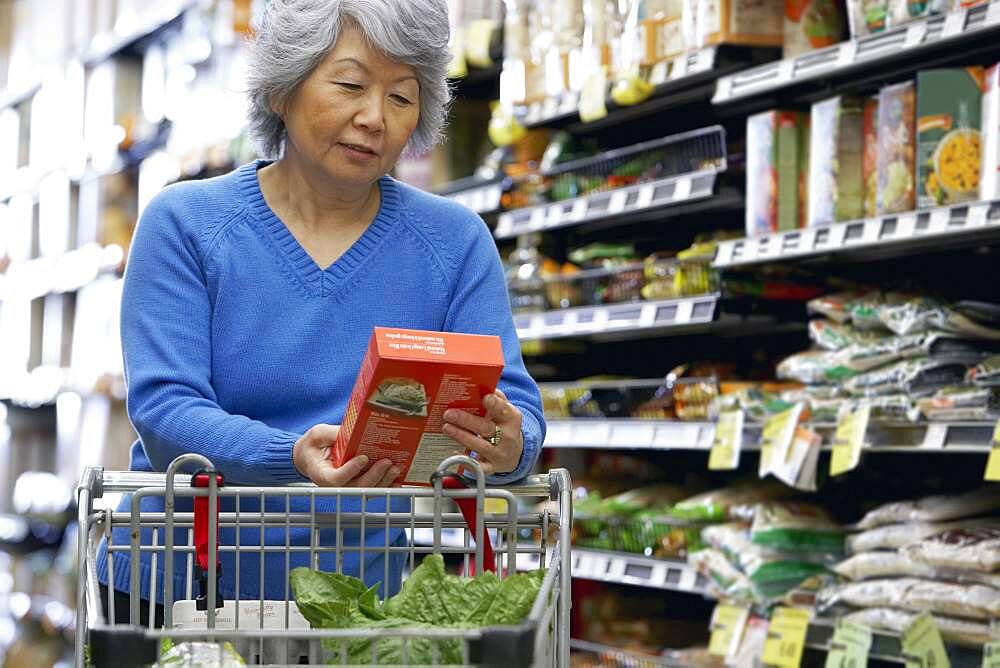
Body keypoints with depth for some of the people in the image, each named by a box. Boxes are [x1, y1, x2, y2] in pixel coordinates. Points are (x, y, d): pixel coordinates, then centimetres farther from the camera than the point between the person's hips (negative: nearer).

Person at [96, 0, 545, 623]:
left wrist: (507, 447, -24)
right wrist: (294, 456, -27)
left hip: (357, 601, 4)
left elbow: (516, 405, 1)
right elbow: (162, 410, -9)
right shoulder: (184, 223, 1)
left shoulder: (454, 241, 7)